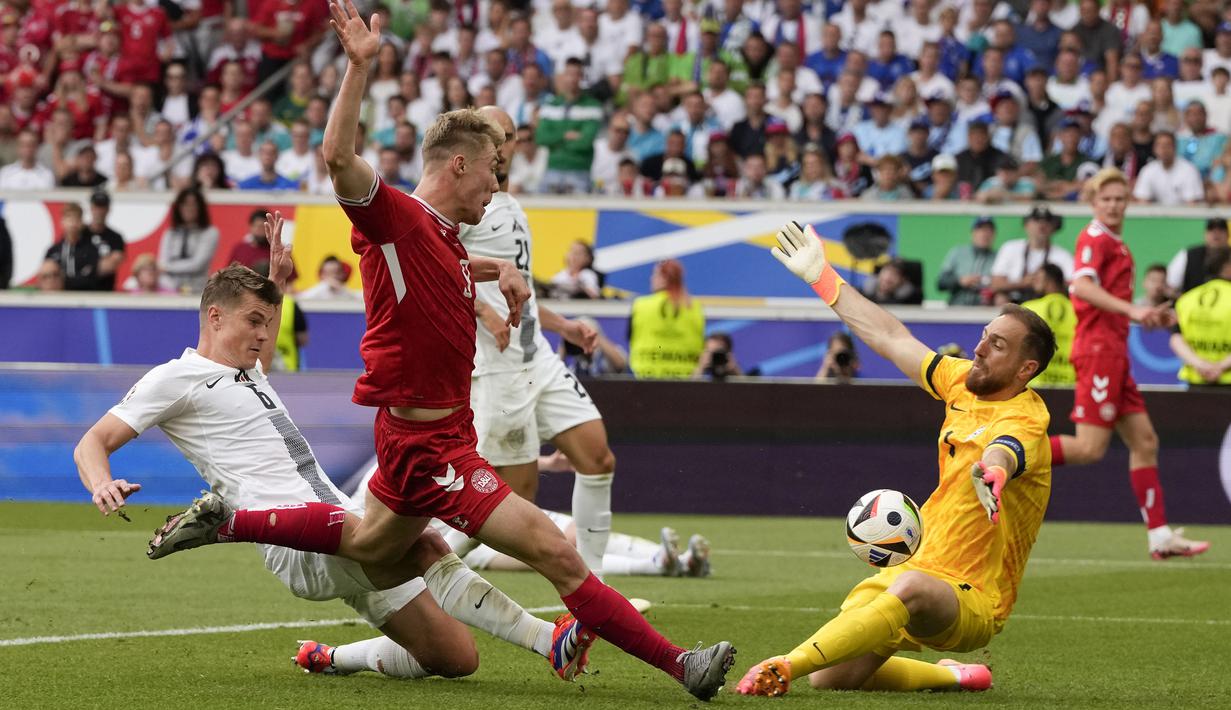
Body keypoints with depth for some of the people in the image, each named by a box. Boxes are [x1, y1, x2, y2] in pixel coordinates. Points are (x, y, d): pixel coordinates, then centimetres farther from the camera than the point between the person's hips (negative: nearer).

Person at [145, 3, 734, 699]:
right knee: (554, 550, -13)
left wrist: (502, 269, 19)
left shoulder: (445, 237, 11)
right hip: (426, 442, -10)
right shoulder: (394, 216, -17)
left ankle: (226, 521, 37)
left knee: (366, 543, 30)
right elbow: (339, 155, -35)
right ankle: (677, 664, -14)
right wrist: (359, 64, -42)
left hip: (440, 428, 10)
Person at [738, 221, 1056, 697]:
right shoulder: (964, 382, 6)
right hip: (917, 568, 8)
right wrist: (822, 277, 25)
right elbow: (891, 337, 19)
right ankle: (953, 676, 20)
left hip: (971, 601, -8)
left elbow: (1004, 451, -43)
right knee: (829, 678, -3)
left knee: (912, 588, -42)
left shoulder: (1023, 421, -17)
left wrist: (992, 471, -67)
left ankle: (783, 667, -49)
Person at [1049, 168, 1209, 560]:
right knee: (1090, 448, -15)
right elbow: (1082, 286, -25)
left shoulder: (1116, 245, 21)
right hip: (1098, 348, -10)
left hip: (1113, 353, 10)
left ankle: (1160, 535, 7)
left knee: (1144, 441, 7)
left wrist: (1150, 316, 17)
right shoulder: (1094, 238, -8)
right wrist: (1131, 310, -33)